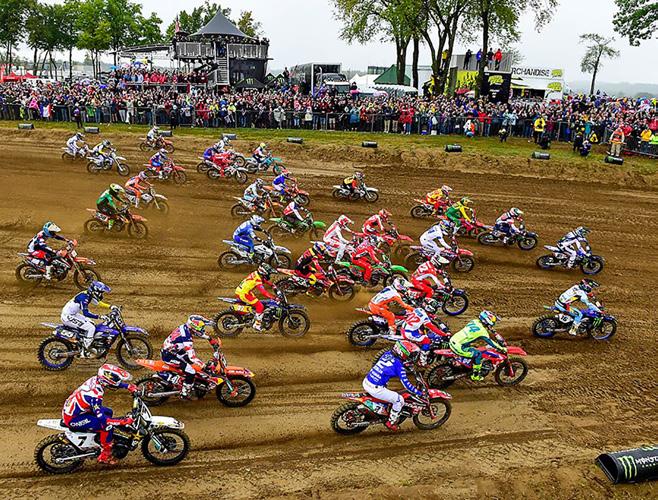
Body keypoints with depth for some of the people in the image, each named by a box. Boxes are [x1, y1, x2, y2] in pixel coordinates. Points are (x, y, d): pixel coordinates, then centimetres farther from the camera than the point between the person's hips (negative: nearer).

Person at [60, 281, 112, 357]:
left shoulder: (89, 295, 2)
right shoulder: (84, 297, -26)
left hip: (73, 314, 10)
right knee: (91, 328, -17)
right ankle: (84, 351, -11)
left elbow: (98, 302, 15)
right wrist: (99, 317, -38)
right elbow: (86, 313, -33)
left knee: (92, 324, 13)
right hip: (67, 316, -10)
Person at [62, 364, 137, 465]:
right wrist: (123, 421, -32)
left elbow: (116, 382, 13)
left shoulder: (97, 379, -8)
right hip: (72, 418, -10)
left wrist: (131, 387, 4)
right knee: (108, 426, -20)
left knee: (108, 412, 20)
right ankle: (104, 455, -4)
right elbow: (102, 419, -32)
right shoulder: (95, 395, -33)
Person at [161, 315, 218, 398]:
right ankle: (184, 394, 1)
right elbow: (192, 357, -32)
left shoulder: (186, 327, -5)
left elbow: (200, 333, 17)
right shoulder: (187, 338, -30)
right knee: (191, 372, -16)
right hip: (169, 356, -10)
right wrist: (205, 367, -30)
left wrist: (211, 339, 19)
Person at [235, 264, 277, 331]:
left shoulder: (256, 274, 4)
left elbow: (266, 281, 22)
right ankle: (257, 325, -4)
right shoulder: (257, 280, -24)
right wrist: (274, 298, -37)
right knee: (260, 306, -10)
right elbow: (264, 292, -34)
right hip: (243, 294, -10)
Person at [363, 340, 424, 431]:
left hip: (366, 382, 8)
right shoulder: (399, 366, -12)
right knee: (399, 400, 6)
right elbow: (406, 384, -13)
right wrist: (419, 393, -4)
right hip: (375, 389, -8)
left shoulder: (387, 354, 7)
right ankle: (391, 422, 19)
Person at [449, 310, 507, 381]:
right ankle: (475, 375, 7)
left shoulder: (475, 322, 10)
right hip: (459, 347, -9)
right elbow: (490, 342, -9)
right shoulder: (482, 331, -14)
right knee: (478, 354, -4)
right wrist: (502, 349, 1)